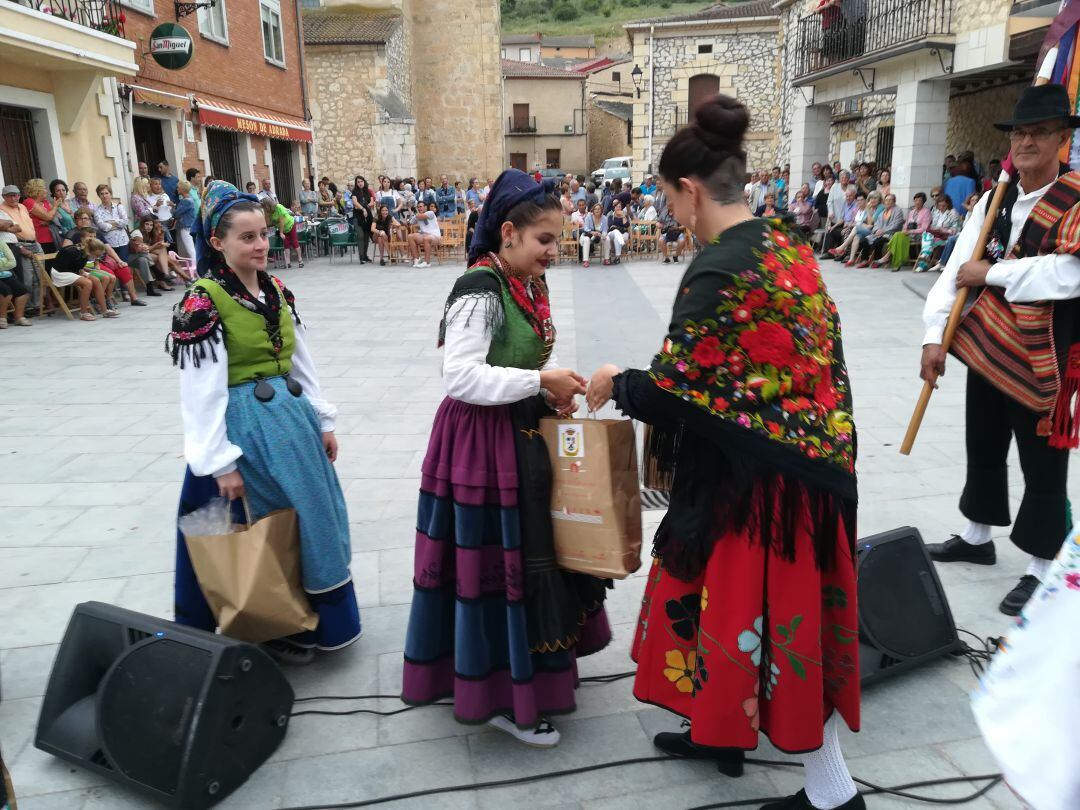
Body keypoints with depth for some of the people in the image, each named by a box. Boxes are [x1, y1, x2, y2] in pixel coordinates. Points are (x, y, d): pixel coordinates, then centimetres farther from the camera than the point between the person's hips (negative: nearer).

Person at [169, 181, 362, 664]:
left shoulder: (278, 292, 8)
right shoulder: (203, 303, -13)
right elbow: (201, 391, -15)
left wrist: (323, 421, 13)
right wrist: (221, 462, -16)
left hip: (293, 415, 7)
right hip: (248, 424, -7)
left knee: (315, 516, 15)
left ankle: (318, 619, 34)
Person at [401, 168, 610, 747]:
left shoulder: (529, 286, 7)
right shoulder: (480, 291, -20)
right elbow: (461, 376, -27)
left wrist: (554, 392, -1)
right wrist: (541, 380, -26)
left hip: (522, 436, 9)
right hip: (481, 443, -9)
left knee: (531, 553, 20)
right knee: (495, 564, 2)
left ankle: (532, 664, 41)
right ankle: (503, 697, 19)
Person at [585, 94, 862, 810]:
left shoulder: (718, 269, -22)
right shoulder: (787, 244, 5)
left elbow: (675, 387, -21)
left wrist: (617, 385, 0)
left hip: (755, 475, -9)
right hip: (807, 456, 9)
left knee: (757, 610, 6)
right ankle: (724, 730, 42)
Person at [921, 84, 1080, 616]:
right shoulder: (994, 199, 5)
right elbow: (957, 267, -1)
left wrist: (990, 272, -18)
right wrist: (935, 334, -11)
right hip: (985, 348, 7)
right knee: (982, 449, 20)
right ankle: (976, 538, 38)